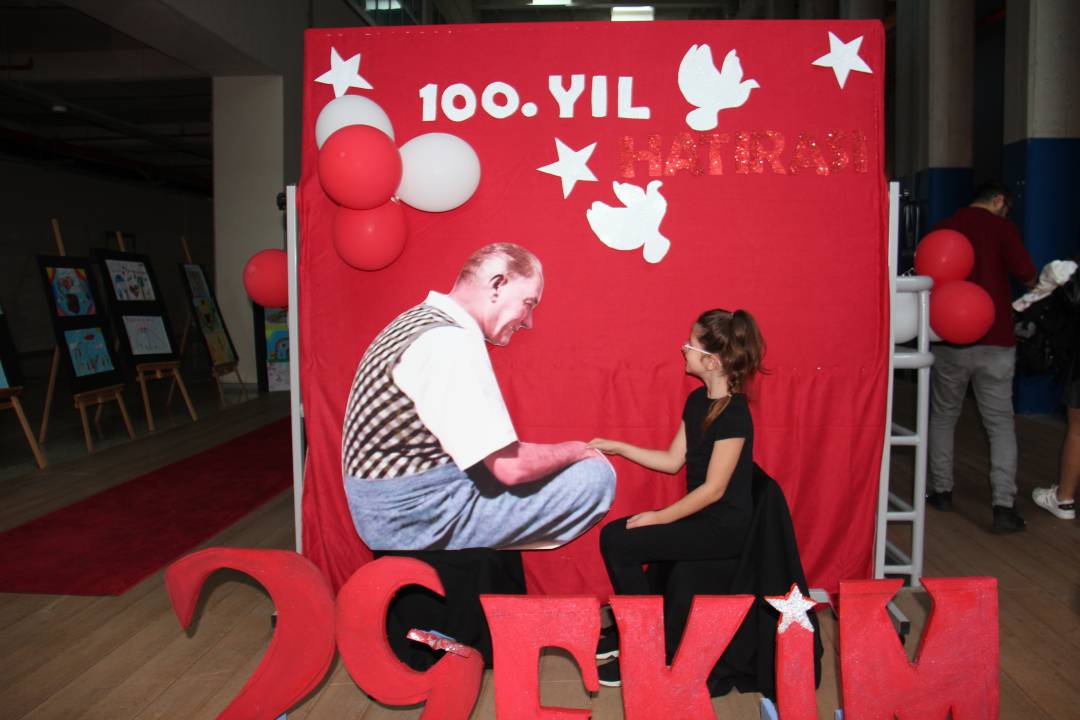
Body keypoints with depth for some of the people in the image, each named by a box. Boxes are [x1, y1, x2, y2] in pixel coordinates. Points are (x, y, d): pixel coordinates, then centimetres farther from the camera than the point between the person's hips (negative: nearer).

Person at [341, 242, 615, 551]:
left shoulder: (421, 320, 10)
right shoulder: (450, 342, -21)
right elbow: (512, 467, -22)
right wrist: (577, 450, -3)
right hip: (418, 516, -10)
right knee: (594, 476, -11)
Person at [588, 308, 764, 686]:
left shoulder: (733, 413, -21)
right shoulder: (698, 400, 6)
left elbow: (714, 488, -21)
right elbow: (673, 461, 12)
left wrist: (658, 518, -16)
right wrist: (618, 447, 9)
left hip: (724, 527, -8)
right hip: (699, 515, 9)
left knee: (623, 545, -16)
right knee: (611, 534, -1)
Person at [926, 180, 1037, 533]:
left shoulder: (942, 227, 6)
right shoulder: (1002, 227, -3)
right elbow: (1026, 274, -13)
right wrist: (1037, 284, 8)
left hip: (950, 341, 2)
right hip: (995, 342, -2)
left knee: (943, 417, 17)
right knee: (1000, 424, 4)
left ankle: (942, 491, 21)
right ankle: (1004, 506, -2)